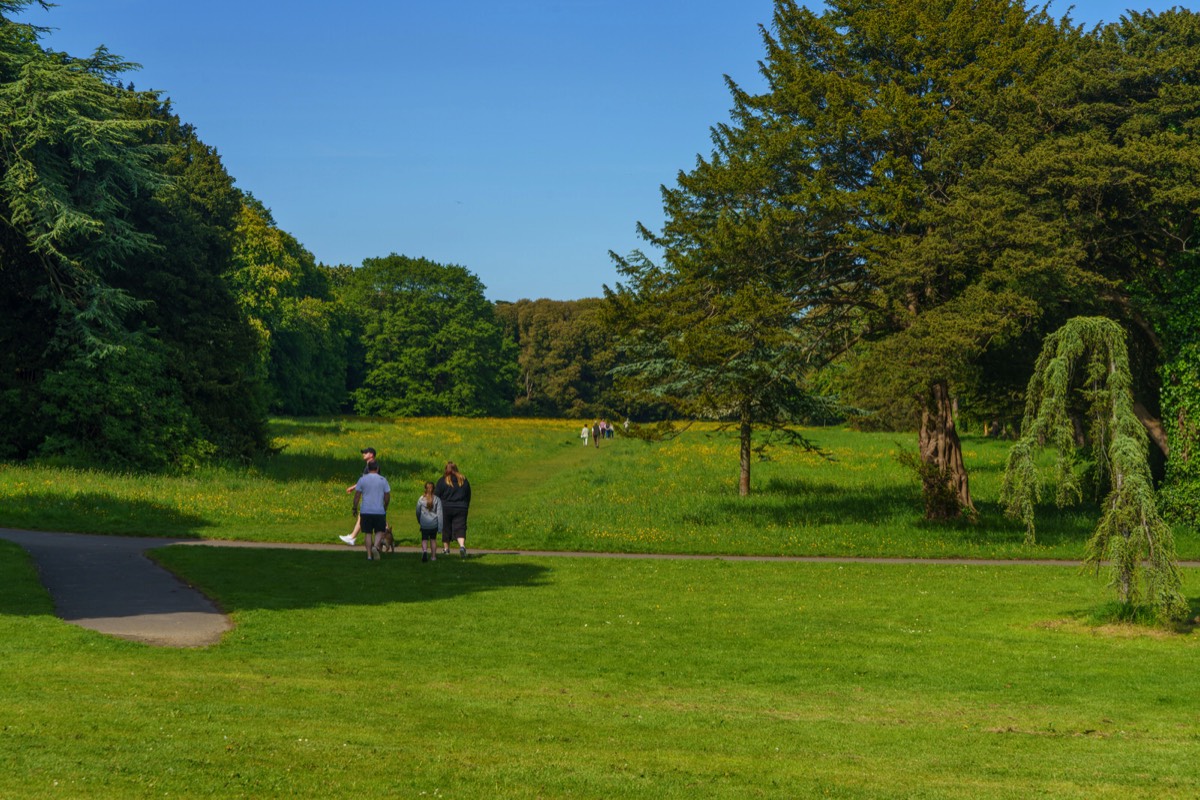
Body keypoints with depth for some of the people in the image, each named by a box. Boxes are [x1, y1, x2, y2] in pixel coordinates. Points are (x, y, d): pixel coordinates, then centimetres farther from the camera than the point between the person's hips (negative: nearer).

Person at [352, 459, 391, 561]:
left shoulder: (362, 479, 0)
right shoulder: (383, 480, 0)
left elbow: (357, 495, -2)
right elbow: (387, 496, 2)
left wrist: (355, 508, 8)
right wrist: (385, 507, 18)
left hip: (365, 511, 1)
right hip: (379, 511, -1)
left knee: (367, 533, 8)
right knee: (379, 531, 10)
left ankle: (369, 555, 5)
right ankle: (376, 546, -17)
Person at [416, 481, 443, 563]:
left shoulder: (421, 499, -5)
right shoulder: (437, 499, -6)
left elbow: (418, 512, 6)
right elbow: (439, 513, -6)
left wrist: (419, 522, 24)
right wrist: (440, 527, -1)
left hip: (424, 523, -1)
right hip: (434, 523, 1)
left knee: (424, 539, 4)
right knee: (433, 539, 16)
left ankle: (424, 551, -24)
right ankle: (433, 556, 21)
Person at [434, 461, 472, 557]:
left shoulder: (442, 480, -4)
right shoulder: (464, 480, 6)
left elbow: (436, 495, -3)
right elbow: (469, 495, 14)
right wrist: (466, 506, 26)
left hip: (445, 509, -1)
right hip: (461, 508, 1)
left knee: (446, 528, 12)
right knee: (460, 528, -4)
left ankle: (446, 548, 21)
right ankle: (462, 545, -27)